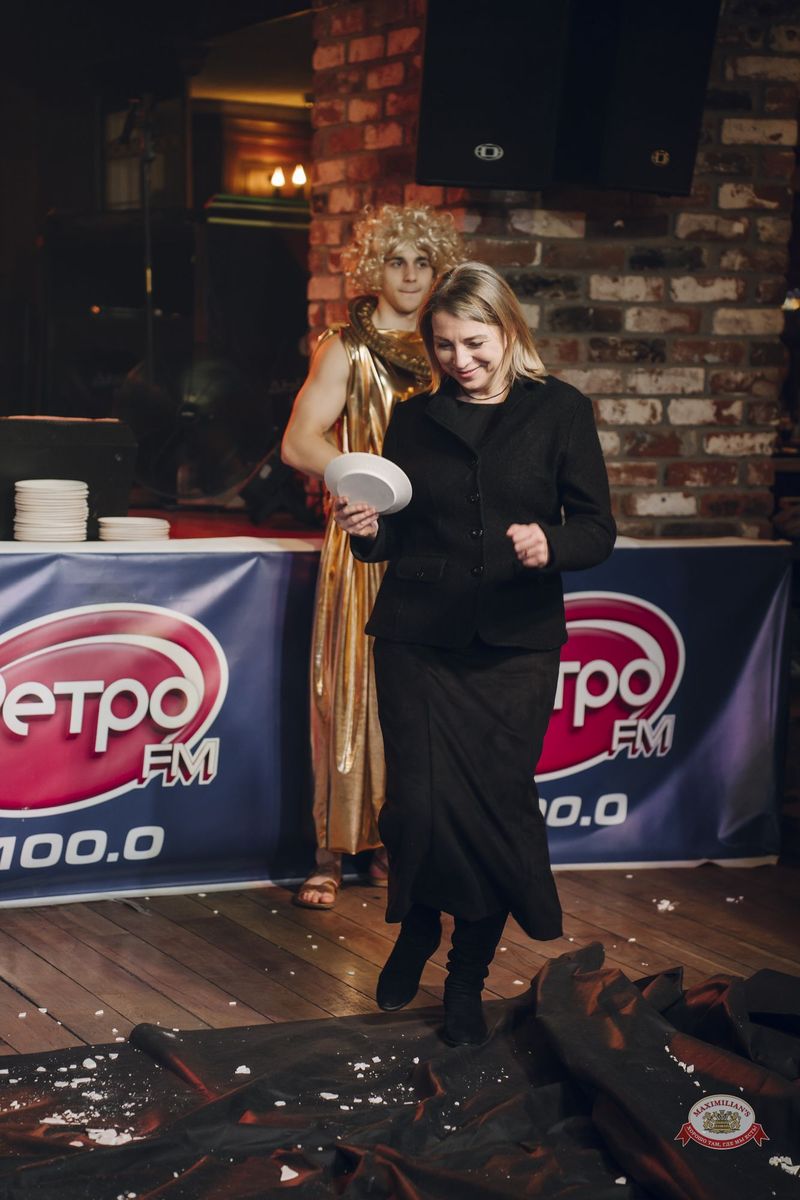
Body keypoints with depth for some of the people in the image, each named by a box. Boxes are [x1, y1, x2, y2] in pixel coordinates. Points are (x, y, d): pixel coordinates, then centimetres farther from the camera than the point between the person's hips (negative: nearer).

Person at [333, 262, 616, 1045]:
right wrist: (365, 531, -9)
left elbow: (597, 532, 0)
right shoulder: (413, 420, 9)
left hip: (515, 643, -1)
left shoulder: (559, 413, 3)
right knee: (418, 802, -4)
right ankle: (417, 929, 29)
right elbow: (395, 538, 13)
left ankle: (469, 977, 16)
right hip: (417, 638, 1)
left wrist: (549, 545, -20)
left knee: (498, 801, -3)